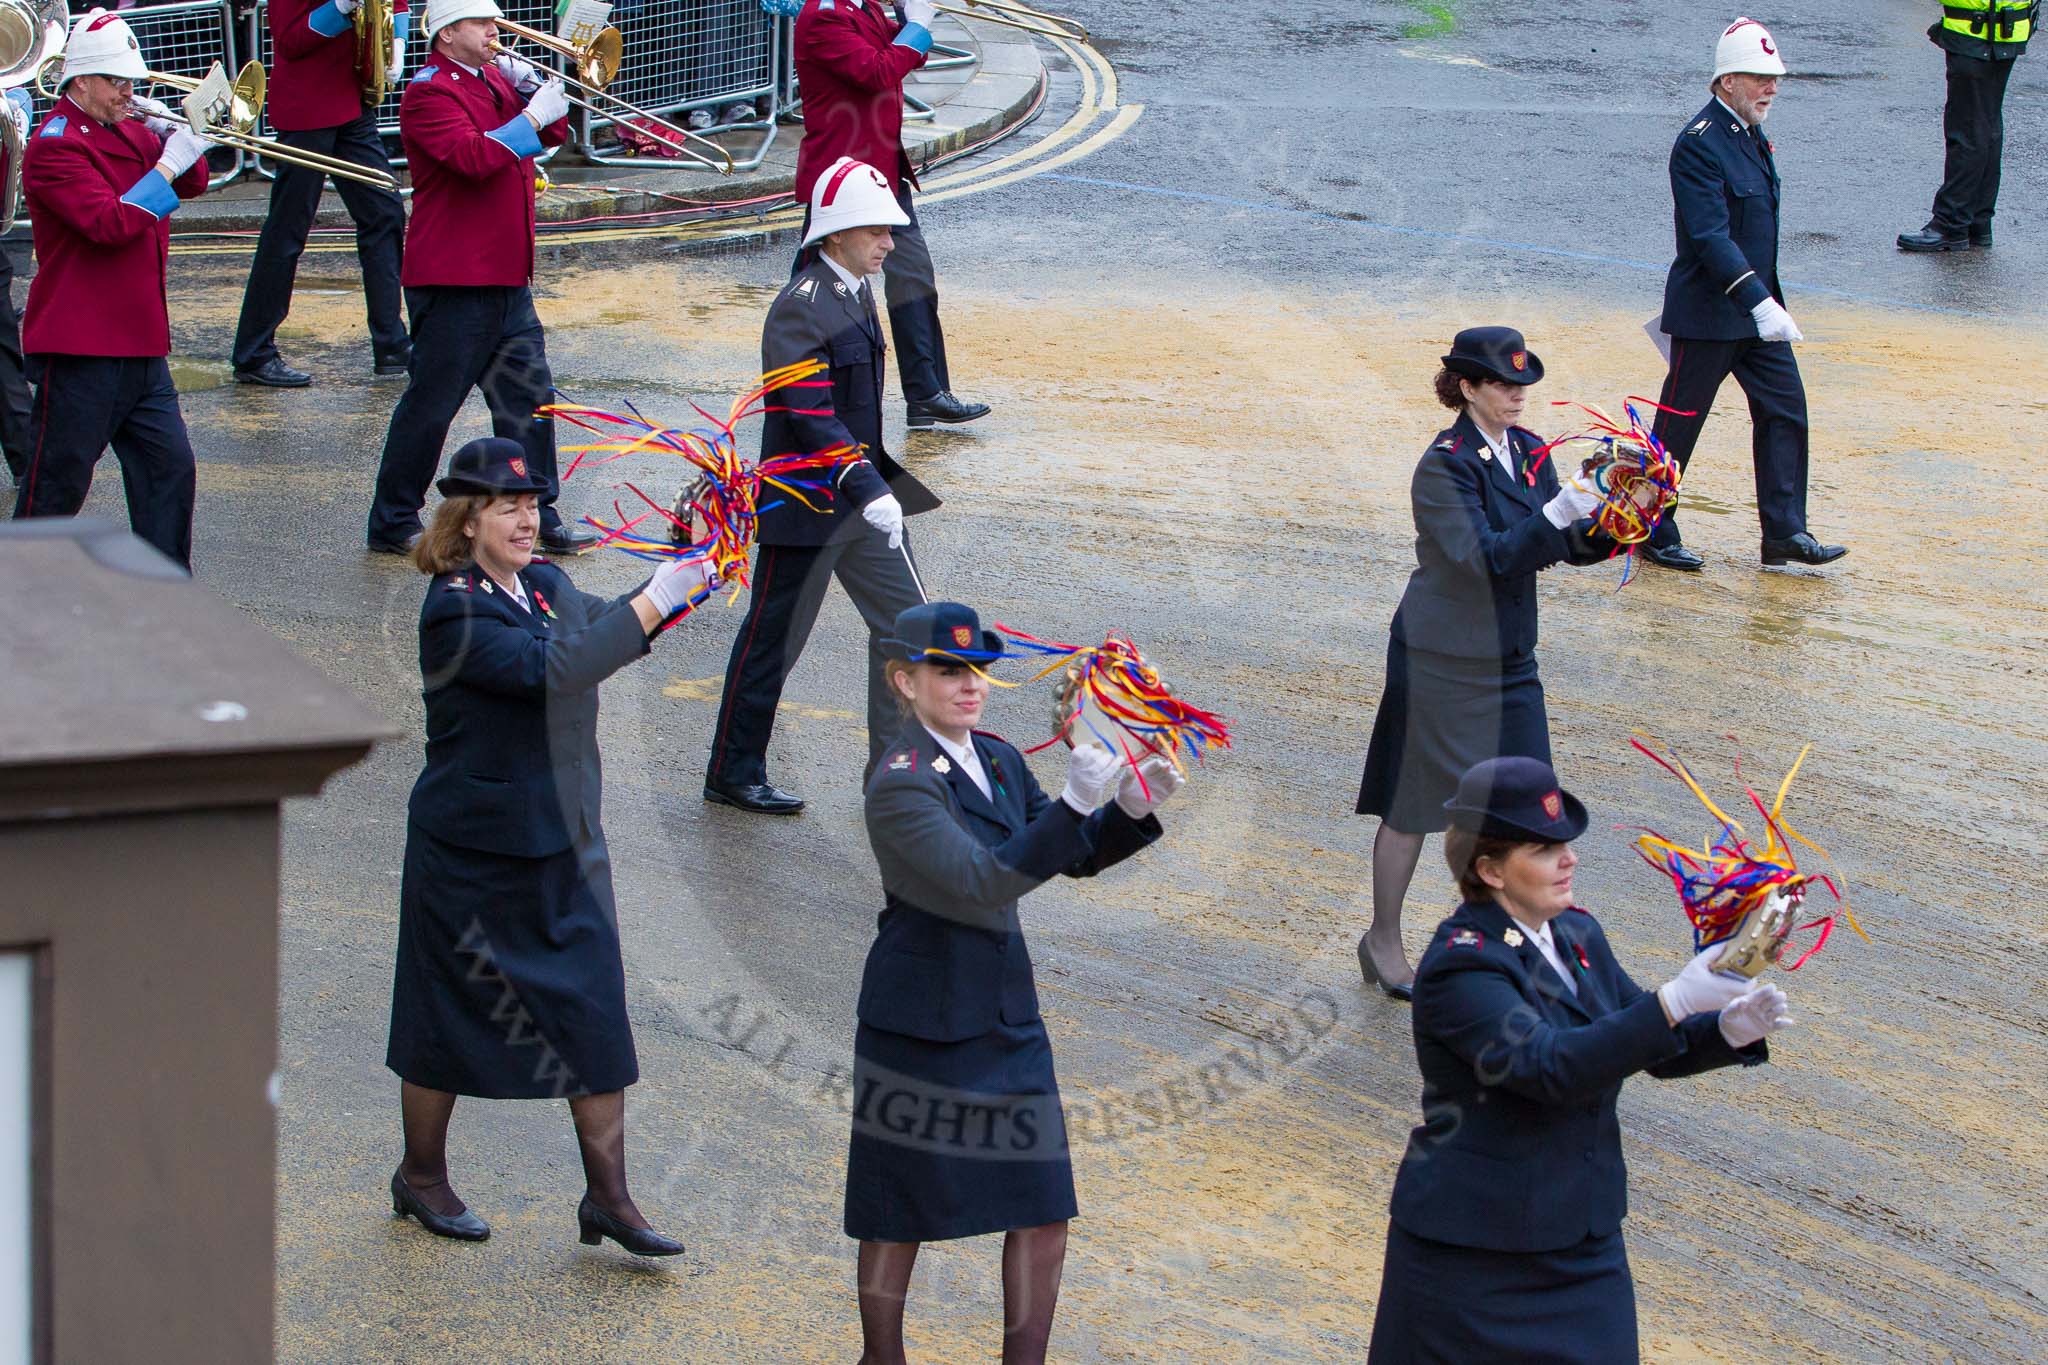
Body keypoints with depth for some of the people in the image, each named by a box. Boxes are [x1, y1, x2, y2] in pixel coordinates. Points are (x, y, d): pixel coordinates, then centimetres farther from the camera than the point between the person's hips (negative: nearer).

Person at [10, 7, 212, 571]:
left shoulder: (128, 132, 13)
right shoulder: (55, 146, -13)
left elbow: (192, 183, 20)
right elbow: (111, 223, -24)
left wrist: (176, 140, 1)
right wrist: (168, 165, -20)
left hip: (140, 344, 8)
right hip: (77, 348, -8)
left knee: (170, 467, 5)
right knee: (56, 485, 0)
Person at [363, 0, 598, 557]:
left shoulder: (495, 80, 14)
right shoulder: (429, 94, -12)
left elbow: (553, 134, 17)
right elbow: (473, 156, -27)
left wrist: (535, 88, -1)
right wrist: (532, 117, -22)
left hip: (506, 276, 9)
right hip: (452, 281, -9)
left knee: (529, 397, 10)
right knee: (431, 403, -2)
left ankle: (540, 518, 17)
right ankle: (393, 525, 7)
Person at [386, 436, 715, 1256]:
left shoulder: (545, 586, 7)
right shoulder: (455, 611, -18)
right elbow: (549, 670, -30)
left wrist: (684, 586, -10)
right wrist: (654, 603, -32)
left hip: (563, 846, 7)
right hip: (472, 851, -7)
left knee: (594, 1013, 3)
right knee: (451, 1015, 8)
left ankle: (608, 1195, 10)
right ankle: (421, 1175, 28)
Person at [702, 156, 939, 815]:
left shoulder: (858, 294, 9)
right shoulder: (799, 309, -20)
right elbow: (812, 418, -25)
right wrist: (869, 492, -30)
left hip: (863, 498, 9)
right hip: (807, 505, -9)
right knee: (774, 639, 4)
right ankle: (733, 774, 17)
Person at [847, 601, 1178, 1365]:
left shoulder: (997, 761, 5)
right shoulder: (901, 785, -19)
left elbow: (1078, 857, 12)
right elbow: (980, 885, -31)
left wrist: (1131, 809, -7)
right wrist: (1073, 804, -38)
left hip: (1004, 1016, 7)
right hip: (921, 1026, -7)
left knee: (1043, 1212, 6)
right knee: (900, 1216, 9)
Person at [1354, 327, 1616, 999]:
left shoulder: (1528, 452, 5)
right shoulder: (1444, 465, -18)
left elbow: (1565, 545, 6)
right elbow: (1486, 558, -26)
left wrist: (1607, 527, -14)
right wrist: (1558, 513, -35)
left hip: (1508, 654, 7)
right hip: (1442, 659, -7)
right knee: (1415, 805, 5)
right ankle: (1383, 942, 21)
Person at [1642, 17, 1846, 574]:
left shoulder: (1751, 135, 10)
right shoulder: (1699, 144, -20)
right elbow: (1711, 236, -27)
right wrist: (1759, 302, -33)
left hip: (1757, 307, 9)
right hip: (1709, 314, -9)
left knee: (1784, 410, 5)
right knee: (1678, 425, 3)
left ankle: (1784, 533, 10)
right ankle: (1652, 534, 15)